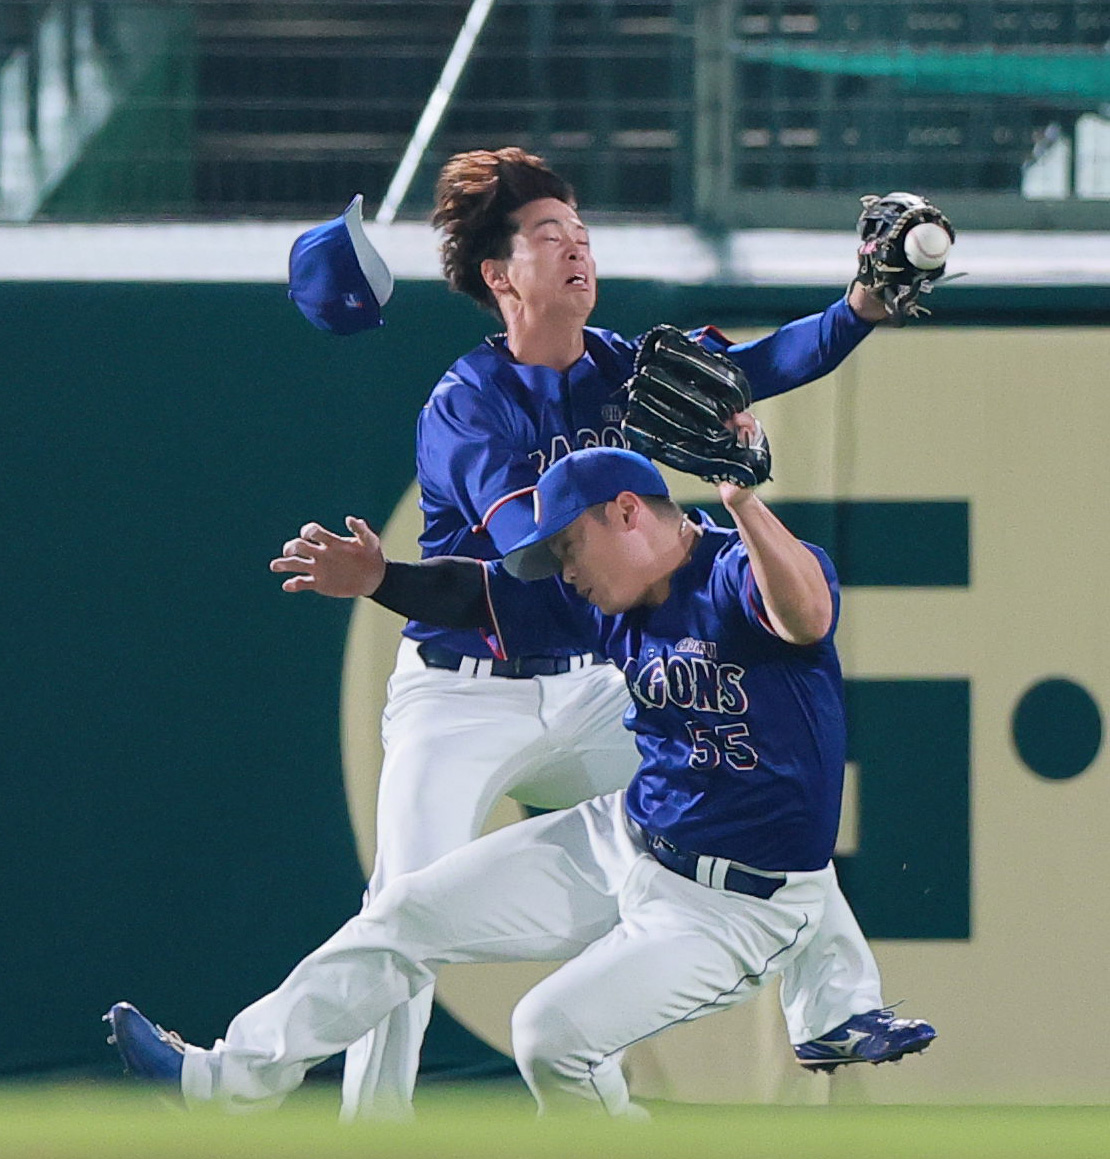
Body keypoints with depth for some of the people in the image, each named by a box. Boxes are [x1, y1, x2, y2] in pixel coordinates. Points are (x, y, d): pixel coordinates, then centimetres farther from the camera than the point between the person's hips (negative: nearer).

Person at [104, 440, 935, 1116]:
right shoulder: (606, 603, 1)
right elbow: (480, 595, 12)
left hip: (736, 906, -9)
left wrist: (743, 496, -61)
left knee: (554, 1034, -19)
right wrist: (380, 580, -6)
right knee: (413, 911, 12)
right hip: (625, 844, 9)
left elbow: (806, 616, -46)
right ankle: (236, 1076, 24)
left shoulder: (742, 574, -24)